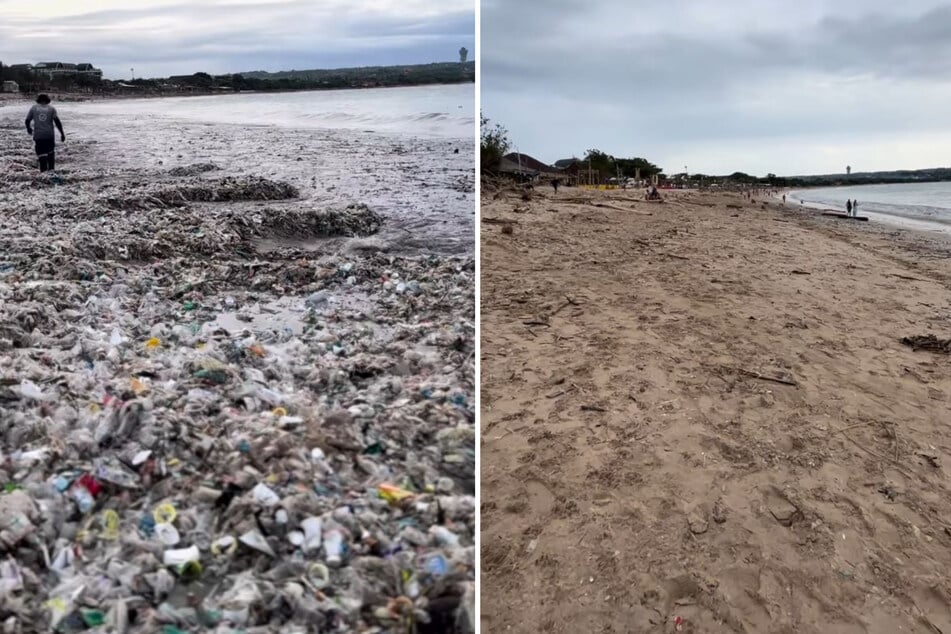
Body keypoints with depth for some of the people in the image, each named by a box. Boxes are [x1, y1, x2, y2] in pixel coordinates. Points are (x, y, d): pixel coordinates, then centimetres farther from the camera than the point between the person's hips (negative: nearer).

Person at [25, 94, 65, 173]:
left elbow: (27, 120, 8)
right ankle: (51, 168, 19)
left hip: (38, 135, 0)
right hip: (50, 135, 0)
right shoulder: (51, 108, 3)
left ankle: (44, 170, -1)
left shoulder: (34, 108, 6)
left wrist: (29, 129, 27)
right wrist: (62, 133, -5)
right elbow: (57, 121, -7)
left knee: (42, 154, 3)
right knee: (51, 152, 20)